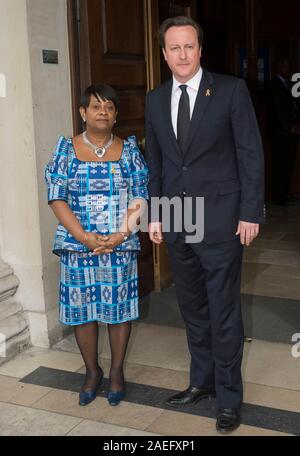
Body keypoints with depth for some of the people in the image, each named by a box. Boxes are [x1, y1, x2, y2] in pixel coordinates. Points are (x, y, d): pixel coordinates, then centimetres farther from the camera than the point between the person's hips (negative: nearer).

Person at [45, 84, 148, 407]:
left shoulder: (129, 150, 3)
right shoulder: (66, 149, 1)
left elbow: (140, 199, -1)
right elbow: (57, 199, -5)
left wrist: (121, 234, -14)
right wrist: (84, 237, -15)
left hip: (121, 246, 0)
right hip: (78, 246, 0)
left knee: (119, 308, 7)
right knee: (82, 308, 7)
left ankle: (116, 371, 26)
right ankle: (92, 371, 27)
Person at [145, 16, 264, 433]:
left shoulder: (231, 90, -5)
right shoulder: (155, 100, 9)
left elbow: (251, 154, -5)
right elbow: (154, 162, 13)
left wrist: (250, 212, -10)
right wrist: (155, 215, 10)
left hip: (220, 220, -4)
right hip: (176, 223, 5)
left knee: (224, 311, 3)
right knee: (192, 307, 15)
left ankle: (229, 396, 19)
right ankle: (202, 381, 32)